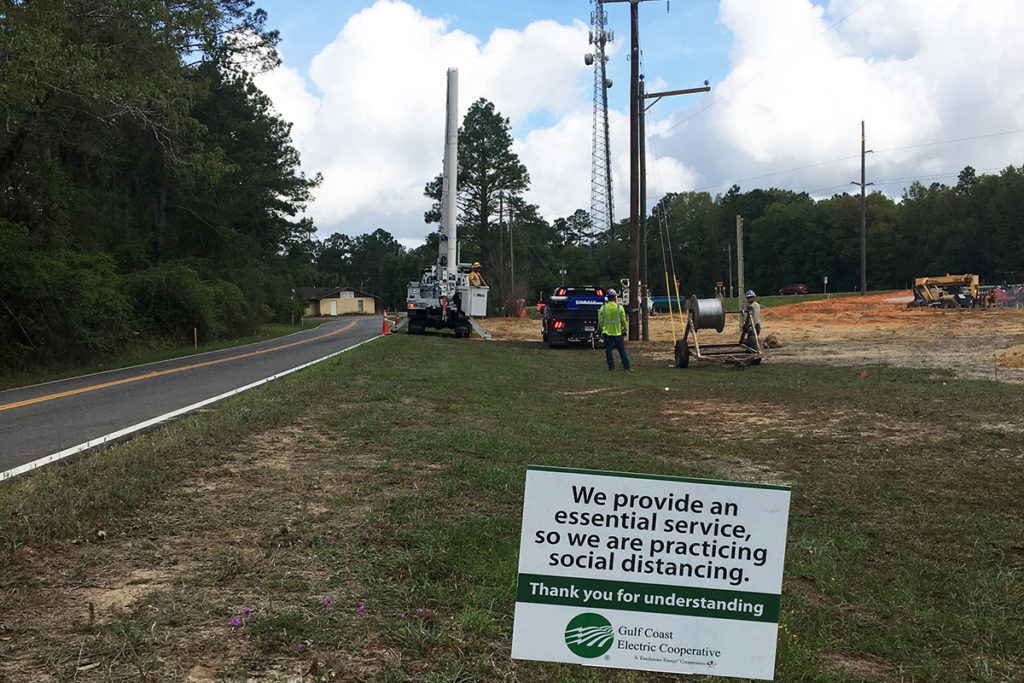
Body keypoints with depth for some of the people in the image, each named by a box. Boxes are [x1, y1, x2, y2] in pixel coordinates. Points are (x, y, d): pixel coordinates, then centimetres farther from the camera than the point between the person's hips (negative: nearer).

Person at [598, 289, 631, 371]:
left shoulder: (603, 308, -1)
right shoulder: (620, 307, -6)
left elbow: (600, 321, 2)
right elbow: (623, 320, -1)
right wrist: (625, 329, 12)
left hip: (607, 332, 1)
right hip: (618, 332, -1)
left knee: (608, 350, 7)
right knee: (621, 349, 8)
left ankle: (611, 367, 7)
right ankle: (626, 366, 11)